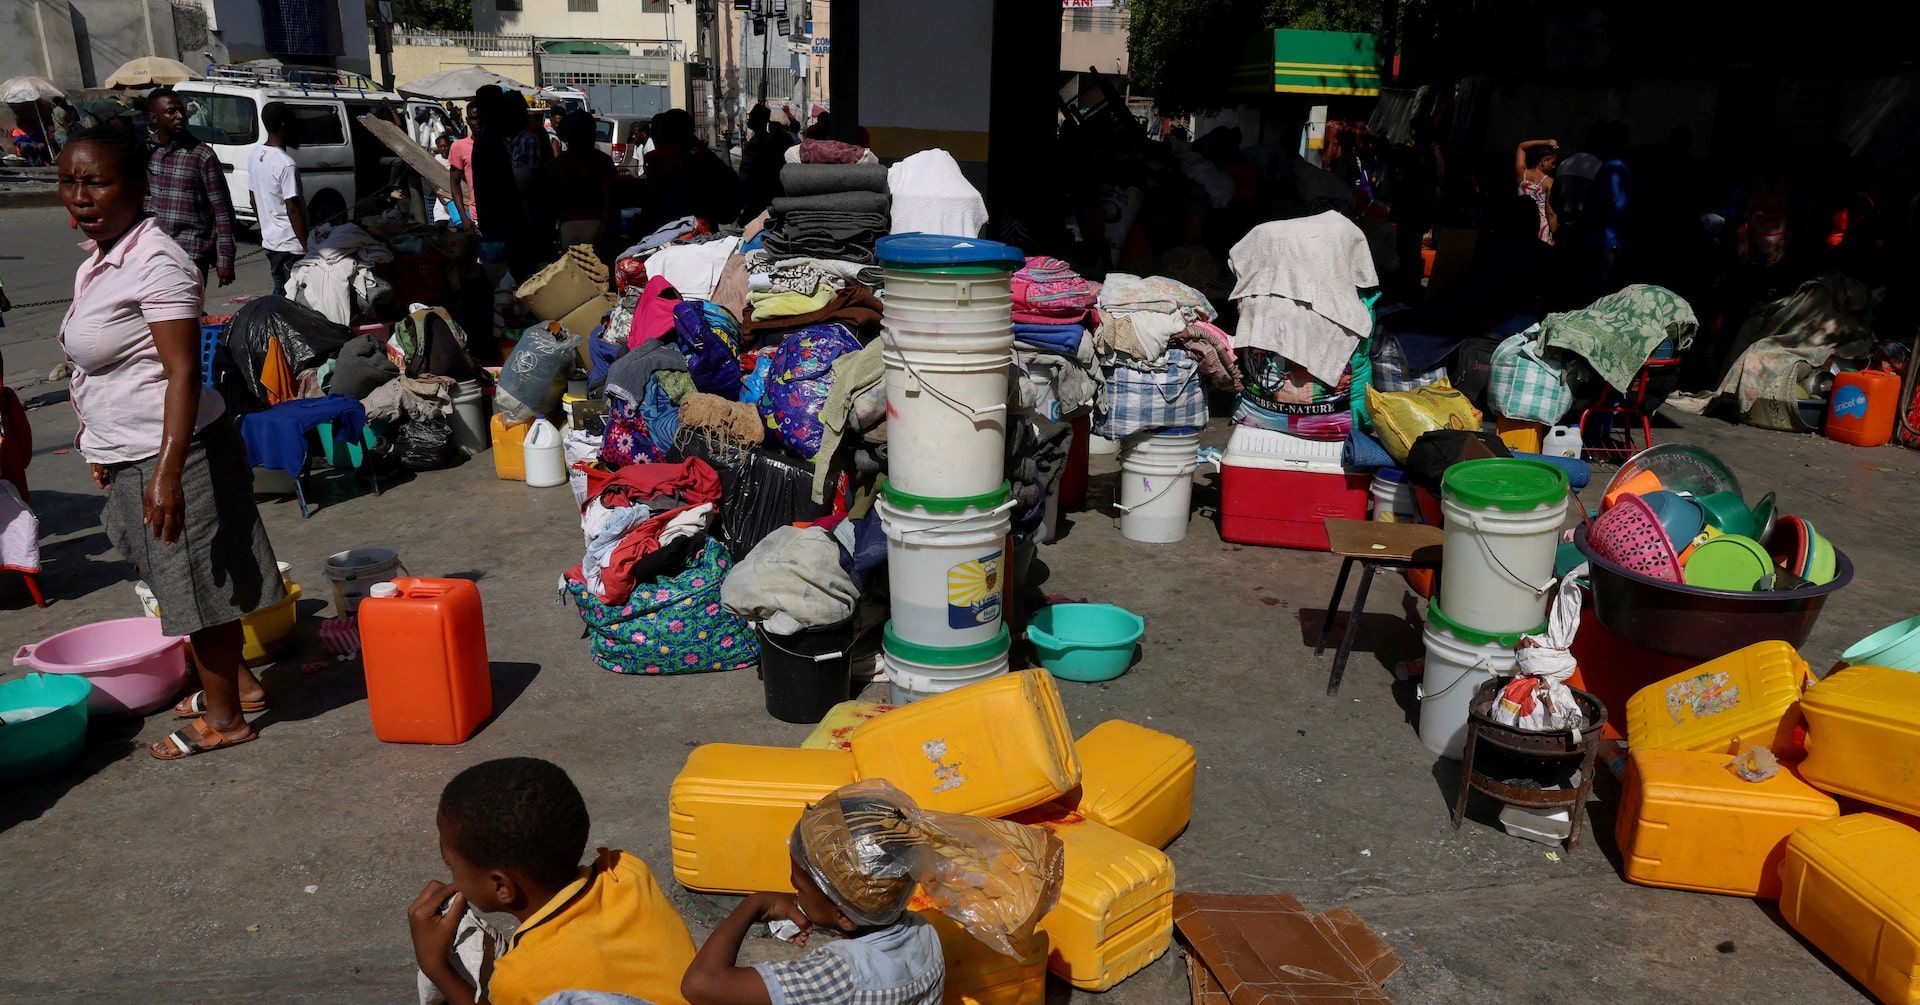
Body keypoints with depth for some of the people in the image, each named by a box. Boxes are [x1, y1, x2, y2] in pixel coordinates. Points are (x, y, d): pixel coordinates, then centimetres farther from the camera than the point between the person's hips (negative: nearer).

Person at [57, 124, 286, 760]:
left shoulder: (155, 264, -18)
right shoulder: (98, 261, 11)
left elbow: (183, 372, -24)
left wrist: (167, 473, -28)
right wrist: (105, 446, 23)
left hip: (171, 455, -9)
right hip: (130, 456, 9)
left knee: (198, 584, 2)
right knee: (186, 582, 18)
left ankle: (224, 717, 16)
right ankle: (238, 682, 33)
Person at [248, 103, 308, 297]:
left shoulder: (255, 156, 8)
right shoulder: (286, 164, -19)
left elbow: (253, 199, 16)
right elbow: (293, 210, -20)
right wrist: (307, 246, -16)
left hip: (269, 241, 9)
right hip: (291, 245, -9)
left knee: (279, 293, 15)